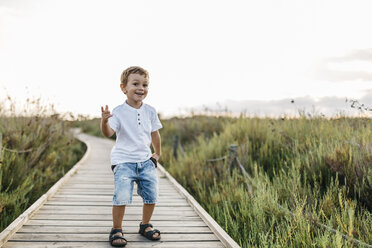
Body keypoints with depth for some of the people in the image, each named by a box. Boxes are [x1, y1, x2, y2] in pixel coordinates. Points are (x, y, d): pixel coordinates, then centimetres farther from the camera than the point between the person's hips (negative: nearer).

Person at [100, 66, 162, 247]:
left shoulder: (150, 111, 4)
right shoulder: (119, 112, -9)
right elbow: (108, 132, -21)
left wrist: (157, 154, 25)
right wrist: (105, 121, -41)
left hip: (146, 160, 5)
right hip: (123, 161, -4)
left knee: (152, 195, 5)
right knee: (121, 197, -15)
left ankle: (145, 225, 29)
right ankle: (116, 230, 7)